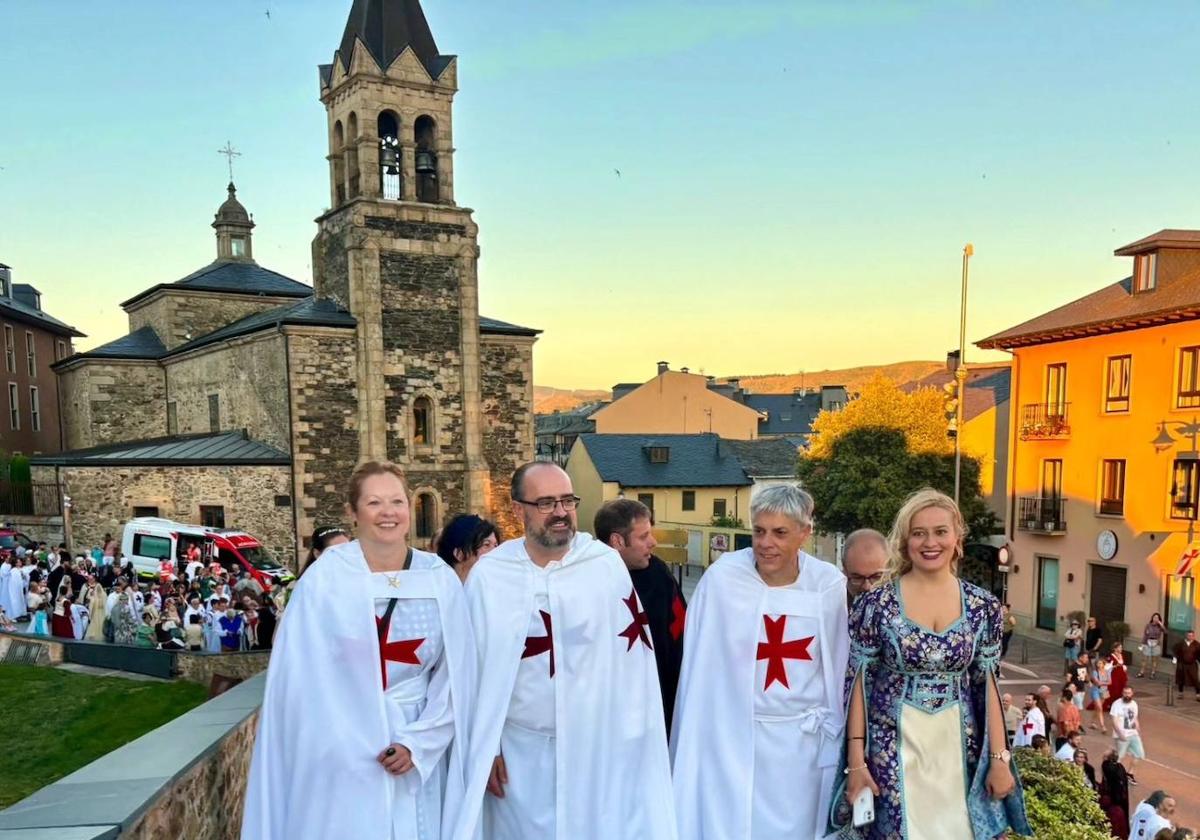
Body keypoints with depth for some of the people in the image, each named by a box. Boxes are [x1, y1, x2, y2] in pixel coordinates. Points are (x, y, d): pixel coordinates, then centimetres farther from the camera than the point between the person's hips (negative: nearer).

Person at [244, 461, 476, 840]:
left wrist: (418, 743, -8)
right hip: (340, 756, -2)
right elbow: (303, 678, -7)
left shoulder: (441, 580, -3)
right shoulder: (324, 578, -9)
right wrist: (351, 748, -10)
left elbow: (456, 674, 0)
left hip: (419, 755, 2)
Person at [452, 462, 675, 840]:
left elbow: (631, 659, -8)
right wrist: (484, 748, 1)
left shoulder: (607, 564, -10)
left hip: (600, 746, 0)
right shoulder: (488, 576, -7)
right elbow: (474, 669, -1)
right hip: (521, 751, 1)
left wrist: (631, 740, -9)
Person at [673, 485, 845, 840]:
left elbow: (838, 667, 5)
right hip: (733, 740, -2)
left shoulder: (829, 584, -6)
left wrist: (833, 732, 11)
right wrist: (694, 743, -2)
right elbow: (699, 669, -5)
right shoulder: (721, 578, -13)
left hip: (803, 741, 2)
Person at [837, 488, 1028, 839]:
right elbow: (858, 683, -6)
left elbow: (988, 684, 5)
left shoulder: (982, 606, 0)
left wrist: (999, 758, 1)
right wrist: (856, 760, -8)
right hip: (893, 747, -2)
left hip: (958, 747, 3)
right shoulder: (876, 603, -9)